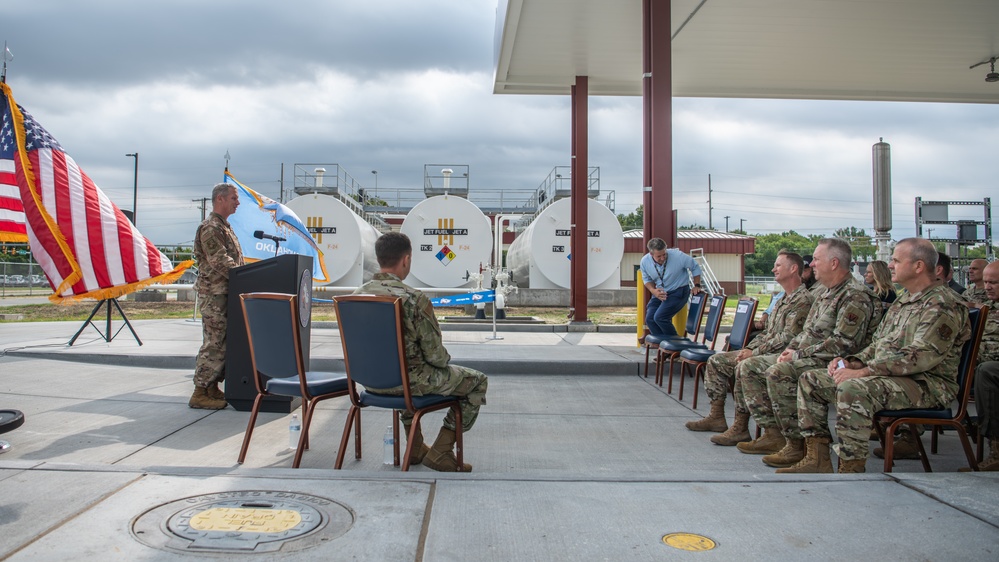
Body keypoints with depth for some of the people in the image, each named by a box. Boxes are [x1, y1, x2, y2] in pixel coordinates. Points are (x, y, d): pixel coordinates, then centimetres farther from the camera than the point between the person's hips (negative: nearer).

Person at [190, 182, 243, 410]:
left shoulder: (224, 227, 20)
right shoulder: (210, 228, -12)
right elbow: (221, 263, -21)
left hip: (226, 294, 10)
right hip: (214, 295, -10)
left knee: (222, 344, 12)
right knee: (214, 344, -7)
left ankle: (212, 388, 19)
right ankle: (200, 393, -1)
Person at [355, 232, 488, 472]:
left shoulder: (358, 295, -3)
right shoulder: (415, 300, -23)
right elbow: (434, 355, -18)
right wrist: (445, 360, 7)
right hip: (408, 381, -7)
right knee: (477, 382, 12)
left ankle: (415, 446, 38)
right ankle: (440, 452, 11)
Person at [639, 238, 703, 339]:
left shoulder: (677, 256, -23)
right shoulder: (644, 262, -12)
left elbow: (695, 267, -6)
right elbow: (647, 279, 5)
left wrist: (697, 286, -8)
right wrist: (653, 291, -14)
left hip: (678, 291, -5)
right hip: (660, 293, 5)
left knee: (660, 317, -22)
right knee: (649, 319, -11)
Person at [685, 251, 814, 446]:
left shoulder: (802, 300, -13)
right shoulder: (783, 300, 20)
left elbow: (787, 339, -22)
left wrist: (754, 353, -19)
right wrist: (749, 348, 5)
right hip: (764, 351, 10)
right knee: (716, 361, 4)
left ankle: (740, 428, -27)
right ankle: (717, 417, 4)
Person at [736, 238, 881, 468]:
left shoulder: (855, 297, -14)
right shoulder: (825, 293, 18)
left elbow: (843, 344, -23)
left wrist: (798, 355, -18)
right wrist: (790, 349, 4)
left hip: (829, 363, -10)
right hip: (805, 357, 10)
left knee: (778, 373, -34)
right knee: (750, 367, 3)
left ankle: (797, 444, -23)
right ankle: (773, 434, -1)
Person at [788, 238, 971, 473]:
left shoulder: (943, 305, -12)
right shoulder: (903, 301, 19)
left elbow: (921, 357, -24)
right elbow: (878, 345, 23)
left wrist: (863, 371, -26)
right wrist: (851, 361, 2)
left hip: (928, 384, -10)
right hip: (884, 375, 10)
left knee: (853, 389, -37)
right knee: (810, 380, 1)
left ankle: (851, 469, -27)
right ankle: (818, 458, -2)